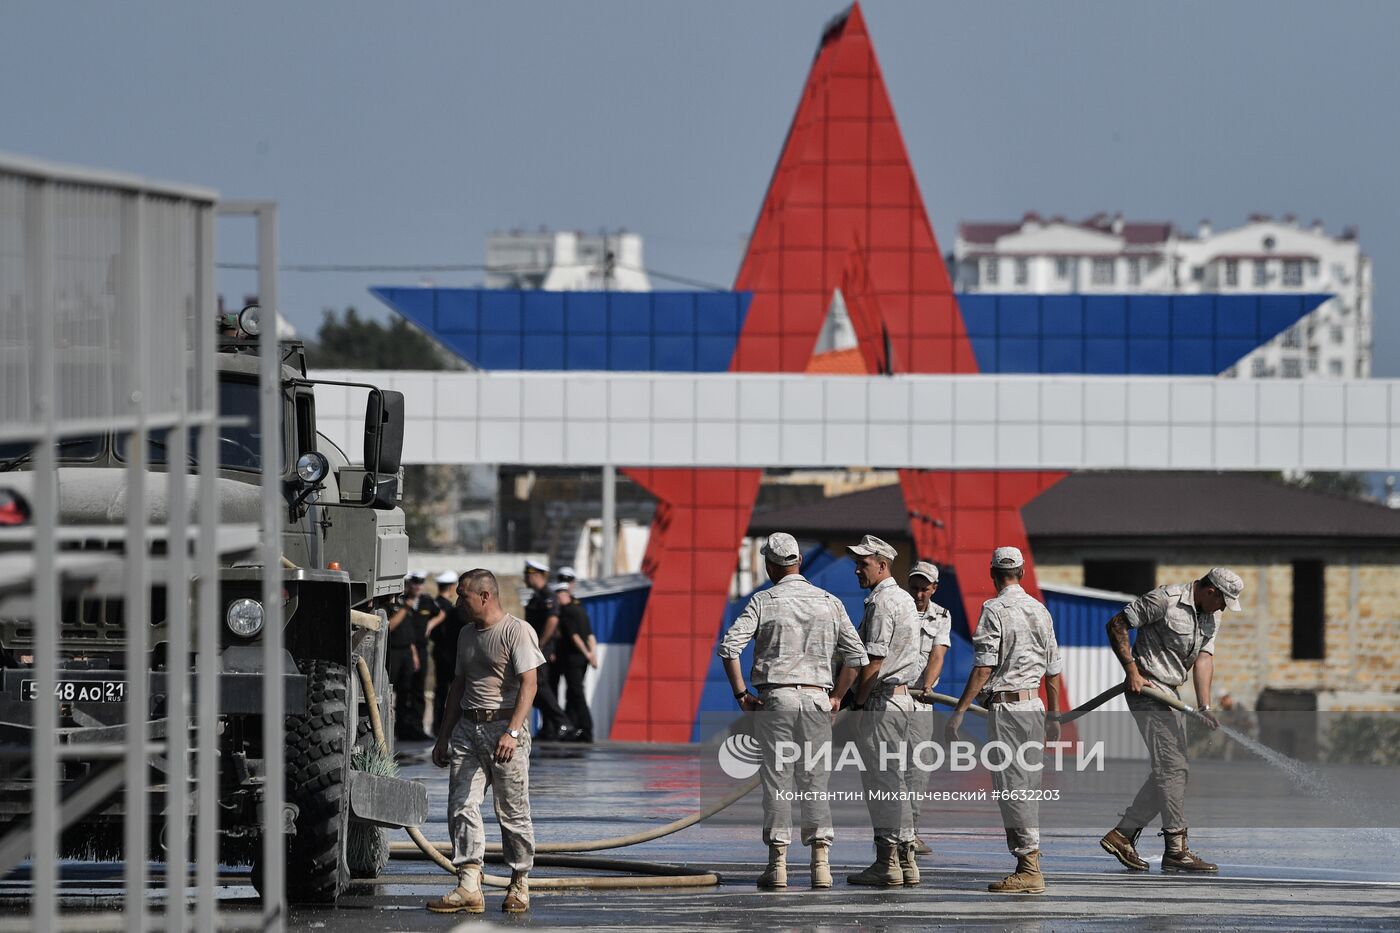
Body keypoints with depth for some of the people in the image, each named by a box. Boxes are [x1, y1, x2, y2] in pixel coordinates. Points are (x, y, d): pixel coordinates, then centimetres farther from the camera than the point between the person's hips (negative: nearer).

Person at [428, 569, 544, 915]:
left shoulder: (517, 631, -7)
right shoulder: (466, 635, 18)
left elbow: (528, 684, -15)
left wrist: (512, 732, -25)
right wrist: (443, 738, 22)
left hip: (504, 727, -7)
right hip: (467, 727, 7)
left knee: (512, 811, -1)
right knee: (461, 806, -7)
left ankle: (520, 884, 12)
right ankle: (469, 887, -11)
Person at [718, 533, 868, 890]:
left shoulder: (763, 601, -1)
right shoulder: (829, 603, 6)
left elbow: (729, 646, -11)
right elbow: (856, 656, 4)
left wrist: (740, 693, -4)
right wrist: (836, 697, 12)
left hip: (776, 698, -2)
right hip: (816, 698, 2)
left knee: (777, 780, 1)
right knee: (815, 781, 5)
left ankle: (777, 864, -1)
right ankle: (821, 864, -1)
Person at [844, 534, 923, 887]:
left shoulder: (882, 602, -14)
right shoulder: (905, 600, 17)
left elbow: (874, 660, -19)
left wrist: (857, 702, -13)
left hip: (882, 697, -10)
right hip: (904, 696, 10)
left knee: (880, 780, -9)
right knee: (897, 780, 12)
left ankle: (887, 862, -10)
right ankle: (905, 860, 14)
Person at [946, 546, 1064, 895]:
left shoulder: (994, 610, -9)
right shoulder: (1040, 610, 12)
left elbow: (983, 668, -15)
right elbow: (1053, 670, 15)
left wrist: (959, 711, -13)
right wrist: (1054, 718, 24)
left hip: (1005, 706, -7)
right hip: (1034, 705, 7)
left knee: (1011, 787, -6)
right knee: (1028, 788, 11)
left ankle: (1029, 869, -11)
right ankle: (1029, 866, 13)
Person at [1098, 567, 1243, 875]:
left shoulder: (1211, 618, 10)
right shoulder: (1165, 599, -15)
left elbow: (1204, 659, 1)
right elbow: (1117, 625, -13)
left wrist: (1205, 706, -13)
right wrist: (1131, 670, -19)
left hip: (1171, 694, 9)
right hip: (1146, 688, -9)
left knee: (1166, 772, 11)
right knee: (1172, 768, -12)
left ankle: (1123, 834, 19)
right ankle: (1177, 851, -12)